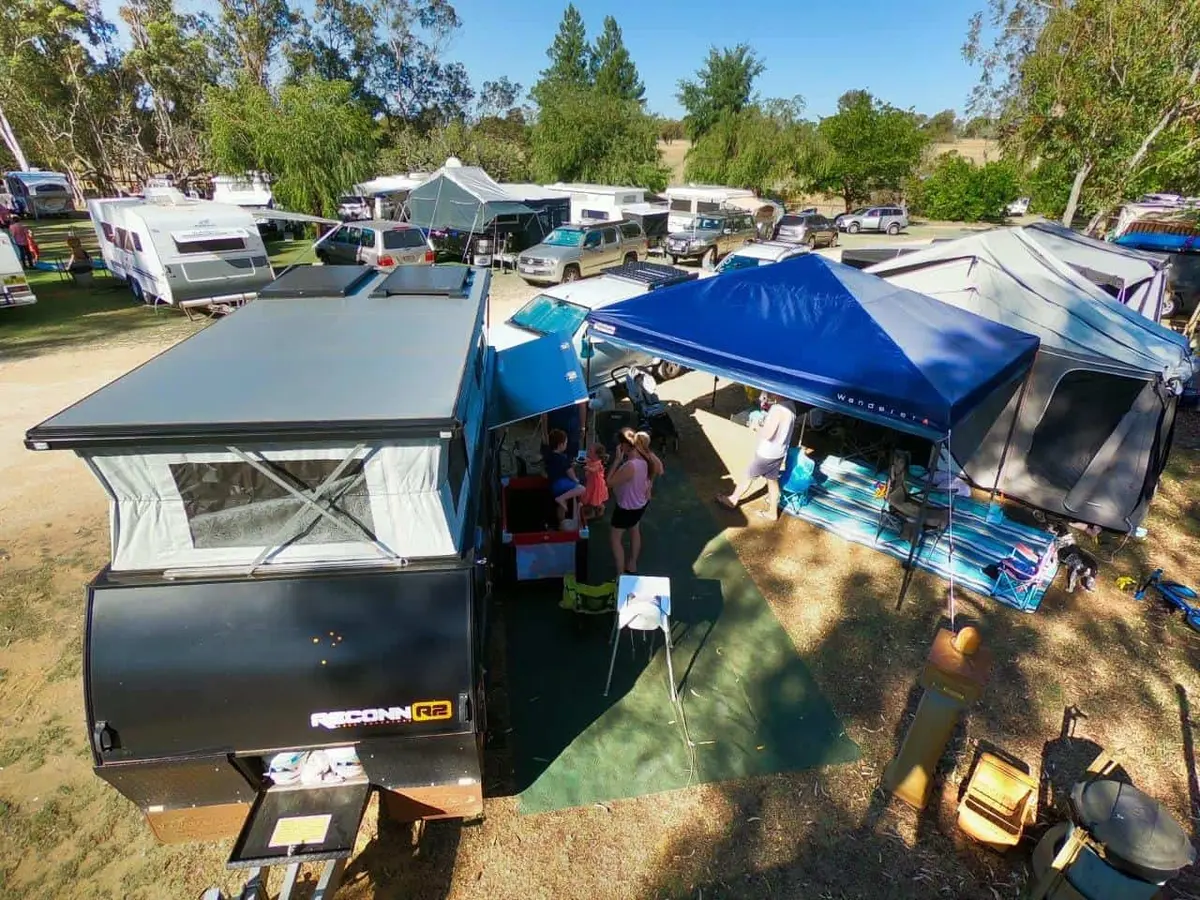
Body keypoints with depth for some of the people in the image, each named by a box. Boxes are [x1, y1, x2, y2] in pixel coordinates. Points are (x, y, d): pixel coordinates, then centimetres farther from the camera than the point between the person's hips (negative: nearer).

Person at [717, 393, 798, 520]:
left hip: (767, 454, -8)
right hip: (779, 453, 8)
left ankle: (733, 500, 31)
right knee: (772, 481, 19)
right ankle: (773, 513, 31)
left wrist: (756, 427, -12)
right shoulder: (790, 404, 1)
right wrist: (768, 406, 0)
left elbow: (767, 434, -31)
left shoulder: (777, 409, -29)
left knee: (748, 476, 12)